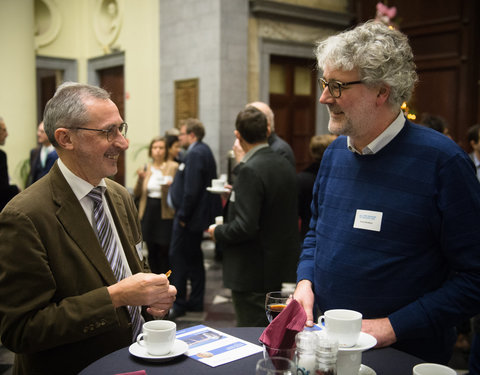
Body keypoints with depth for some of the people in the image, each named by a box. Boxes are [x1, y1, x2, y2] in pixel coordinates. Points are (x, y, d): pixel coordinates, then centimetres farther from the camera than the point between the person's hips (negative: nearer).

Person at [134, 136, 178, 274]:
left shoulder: (173, 167, -1)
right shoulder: (146, 169, 12)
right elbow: (137, 194, 10)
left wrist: (171, 186, -20)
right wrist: (140, 179, -7)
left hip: (165, 213, -4)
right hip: (148, 212, 4)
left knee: (163, 252, -5)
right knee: (152, 252, 10)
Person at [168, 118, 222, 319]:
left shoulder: (195, 154, -18)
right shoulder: (204, 151, 15)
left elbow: (192, 189, -24)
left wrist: (182, 215, -18)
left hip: (189, 216, -11)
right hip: (198, 215, 11)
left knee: (178, 257, -4)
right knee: (194, 257, 16)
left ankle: (179, 304, 3)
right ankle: (195, 301, 24)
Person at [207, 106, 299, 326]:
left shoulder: (250, 170, -22)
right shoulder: (284, 164, 5)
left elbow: (244, 227, -27)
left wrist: (217, 232, -8)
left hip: (254, 272, -9)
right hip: (279, 265, 9)